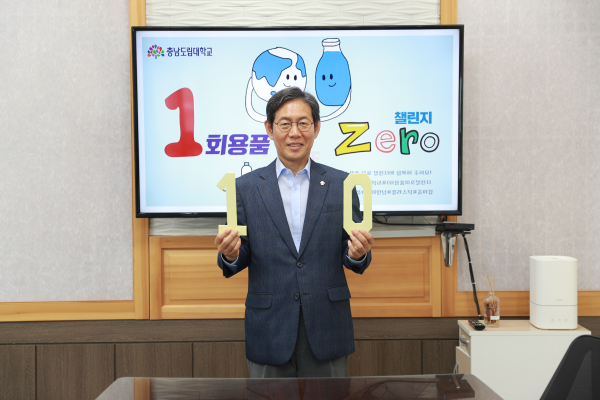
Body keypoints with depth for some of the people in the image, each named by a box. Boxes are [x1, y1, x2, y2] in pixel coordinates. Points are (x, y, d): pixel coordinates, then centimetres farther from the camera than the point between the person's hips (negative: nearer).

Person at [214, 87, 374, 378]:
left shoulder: (341, 184, 2)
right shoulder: (246, 187, 1)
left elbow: (353, 261, 4)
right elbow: (241, 259, 3)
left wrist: (358, 254, -18)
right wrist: (230, 255, -19)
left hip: (326, 330, 1)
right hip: (269, 330, 0)